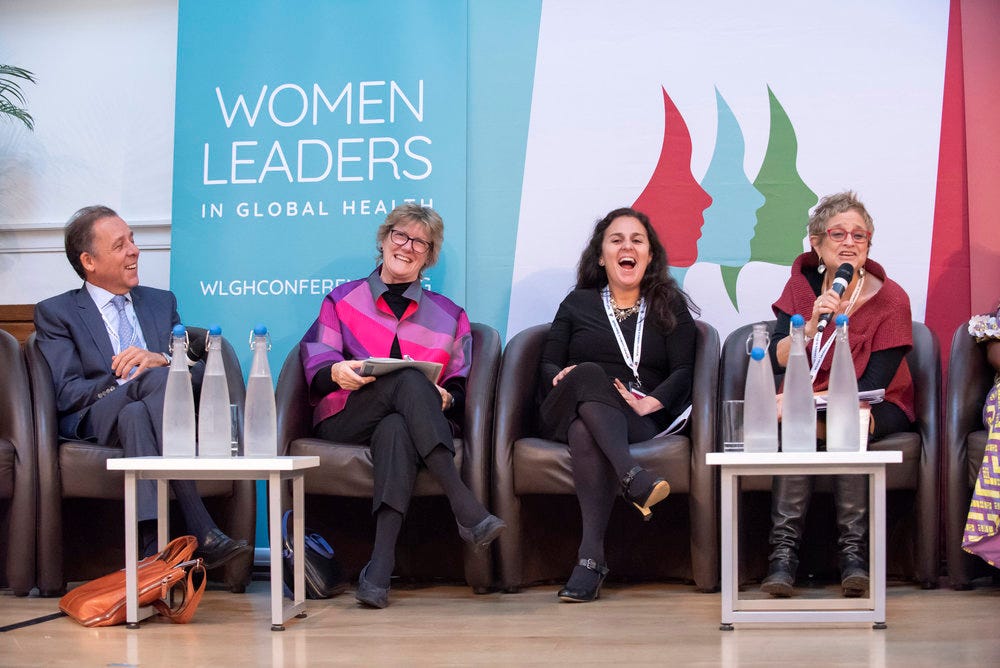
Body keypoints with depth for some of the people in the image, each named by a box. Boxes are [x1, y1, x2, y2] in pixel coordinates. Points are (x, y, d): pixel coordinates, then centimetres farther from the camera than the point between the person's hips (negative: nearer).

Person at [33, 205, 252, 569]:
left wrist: (161, 359, -12)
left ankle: (154, 545, -50)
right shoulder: (56, 313, 12)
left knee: (135, 416, -35)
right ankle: (200, 531, -45)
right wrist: (137, 378, -17)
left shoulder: (162, 302, 24)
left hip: (146, 415, 3)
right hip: (93, 424, -3)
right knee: (157, 379, -33)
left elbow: (199, 371, 12)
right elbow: (66, 395, -3)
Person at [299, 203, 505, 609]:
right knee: (408, 379, -34)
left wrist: (445, 398, -10)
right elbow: (315, 362, 7)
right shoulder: (342, 300, 22)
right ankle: (466, 510, -50)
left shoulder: (448, 315, 24)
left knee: (395, 430, -40)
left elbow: (462, 385, 14)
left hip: (417, 420, 1)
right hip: (345, 421, 0)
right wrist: (337, 371, -17)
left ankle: (380, 569, -55)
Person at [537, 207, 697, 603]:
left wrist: (652, 402, -15)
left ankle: (591, 556, -50)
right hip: (567, 412, 1)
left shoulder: (671, 307, 19)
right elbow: (548, 365, 16)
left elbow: (683, 372, 6)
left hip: (640, 422, -1)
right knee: (589, 374, -37)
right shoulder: (577, 304, 24)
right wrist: (563, 377, -9)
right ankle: (633, 479, -57)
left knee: (586, 431, -38)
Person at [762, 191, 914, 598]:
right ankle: (783, 551, -33)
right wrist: (812, 324, -28)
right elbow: (777, 361, -9)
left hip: (877, 410, -2)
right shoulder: (802, 285, 1)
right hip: (809, 404, 2)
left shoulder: (890, 299, -9)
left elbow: (873, 386, -15)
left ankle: (854, 550, -30)